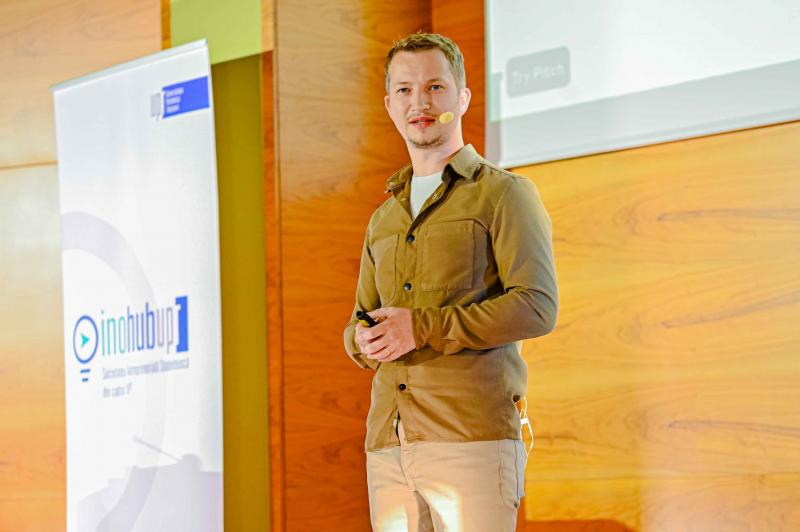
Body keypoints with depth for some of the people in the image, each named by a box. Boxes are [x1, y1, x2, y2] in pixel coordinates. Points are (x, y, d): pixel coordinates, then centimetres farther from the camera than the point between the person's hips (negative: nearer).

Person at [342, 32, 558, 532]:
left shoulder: (505, 194, 3)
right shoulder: (384, 220, 24)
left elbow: (537, 307, -9)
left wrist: (423, 328, -15)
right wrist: (364, 342, 0)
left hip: (474, 438, -6)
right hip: (389, 446, 6)